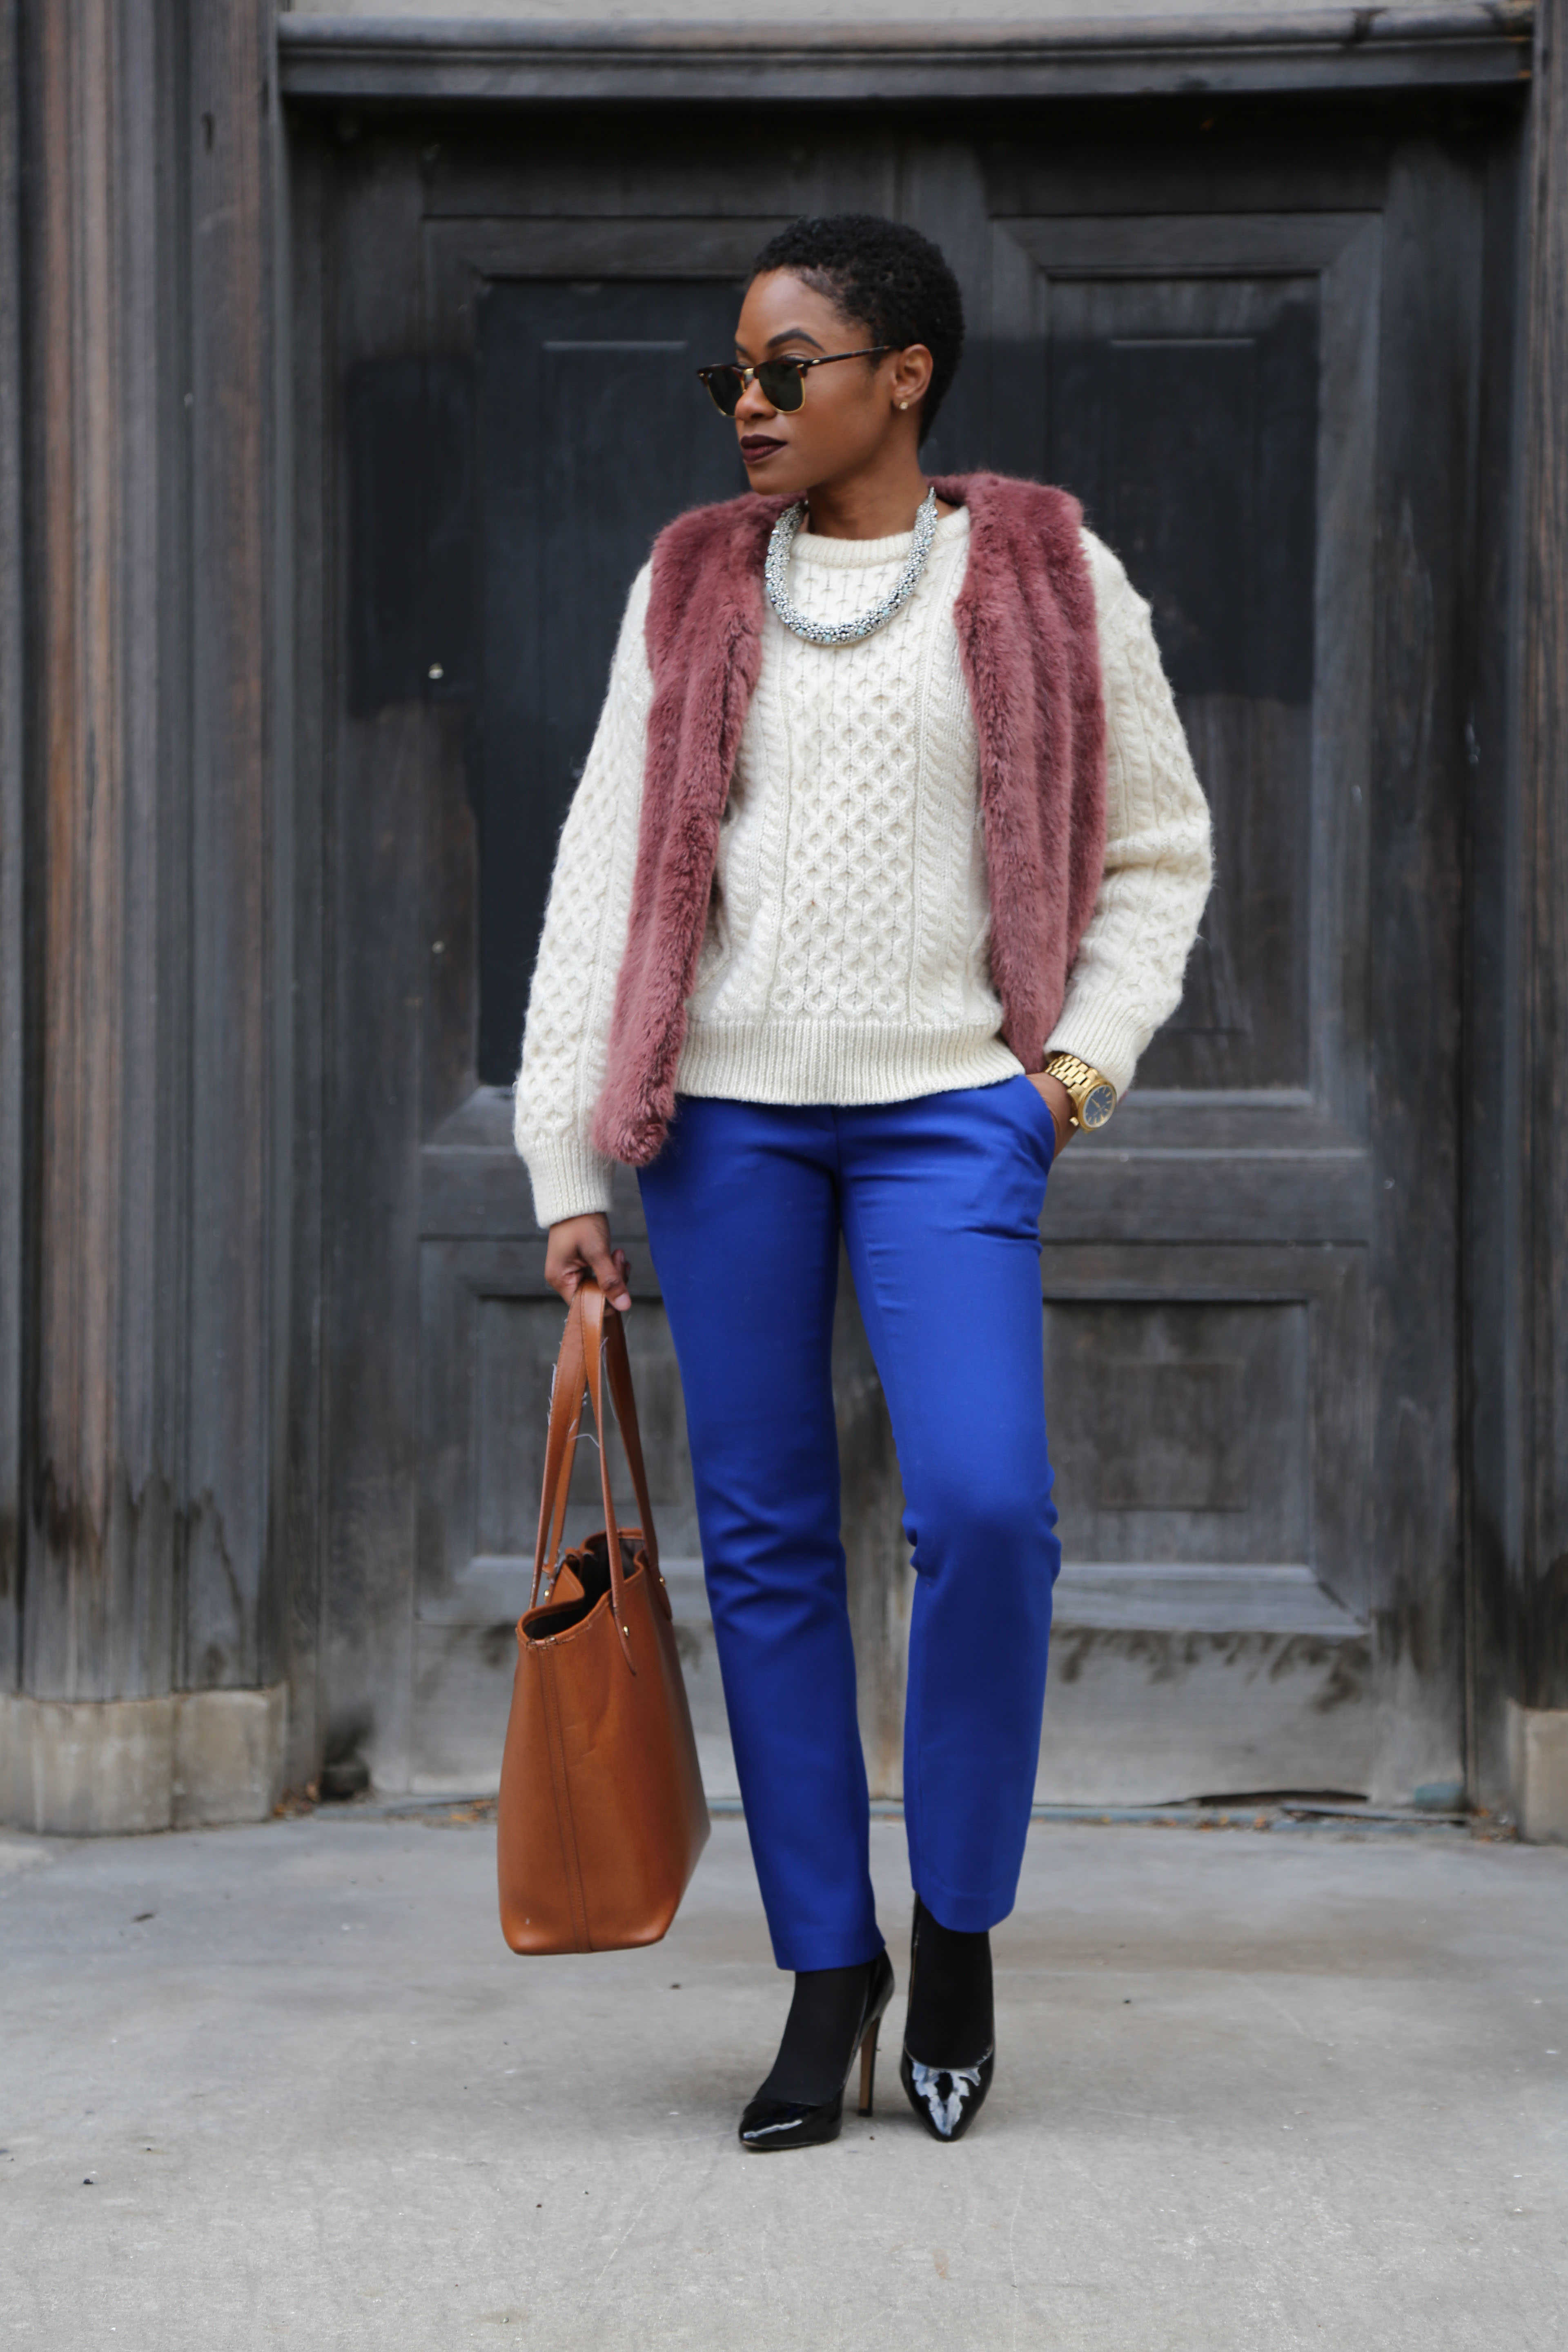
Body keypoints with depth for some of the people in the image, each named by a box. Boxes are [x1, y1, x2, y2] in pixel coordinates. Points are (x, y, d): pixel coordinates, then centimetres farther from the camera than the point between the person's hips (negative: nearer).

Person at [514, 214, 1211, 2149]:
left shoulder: (1050, 579, 6)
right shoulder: (691, 588, 10)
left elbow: (1157, 852, 14)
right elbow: (606, 869, 9)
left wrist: (1085, 1057, 0)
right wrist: (569, 1161, 4)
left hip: (947, 1110, -2)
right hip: (727, 1108, 2)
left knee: (984, 1508, -17)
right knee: (764, 1541, 3)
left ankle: (958, 1933, 5)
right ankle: (827, 1970, 14)